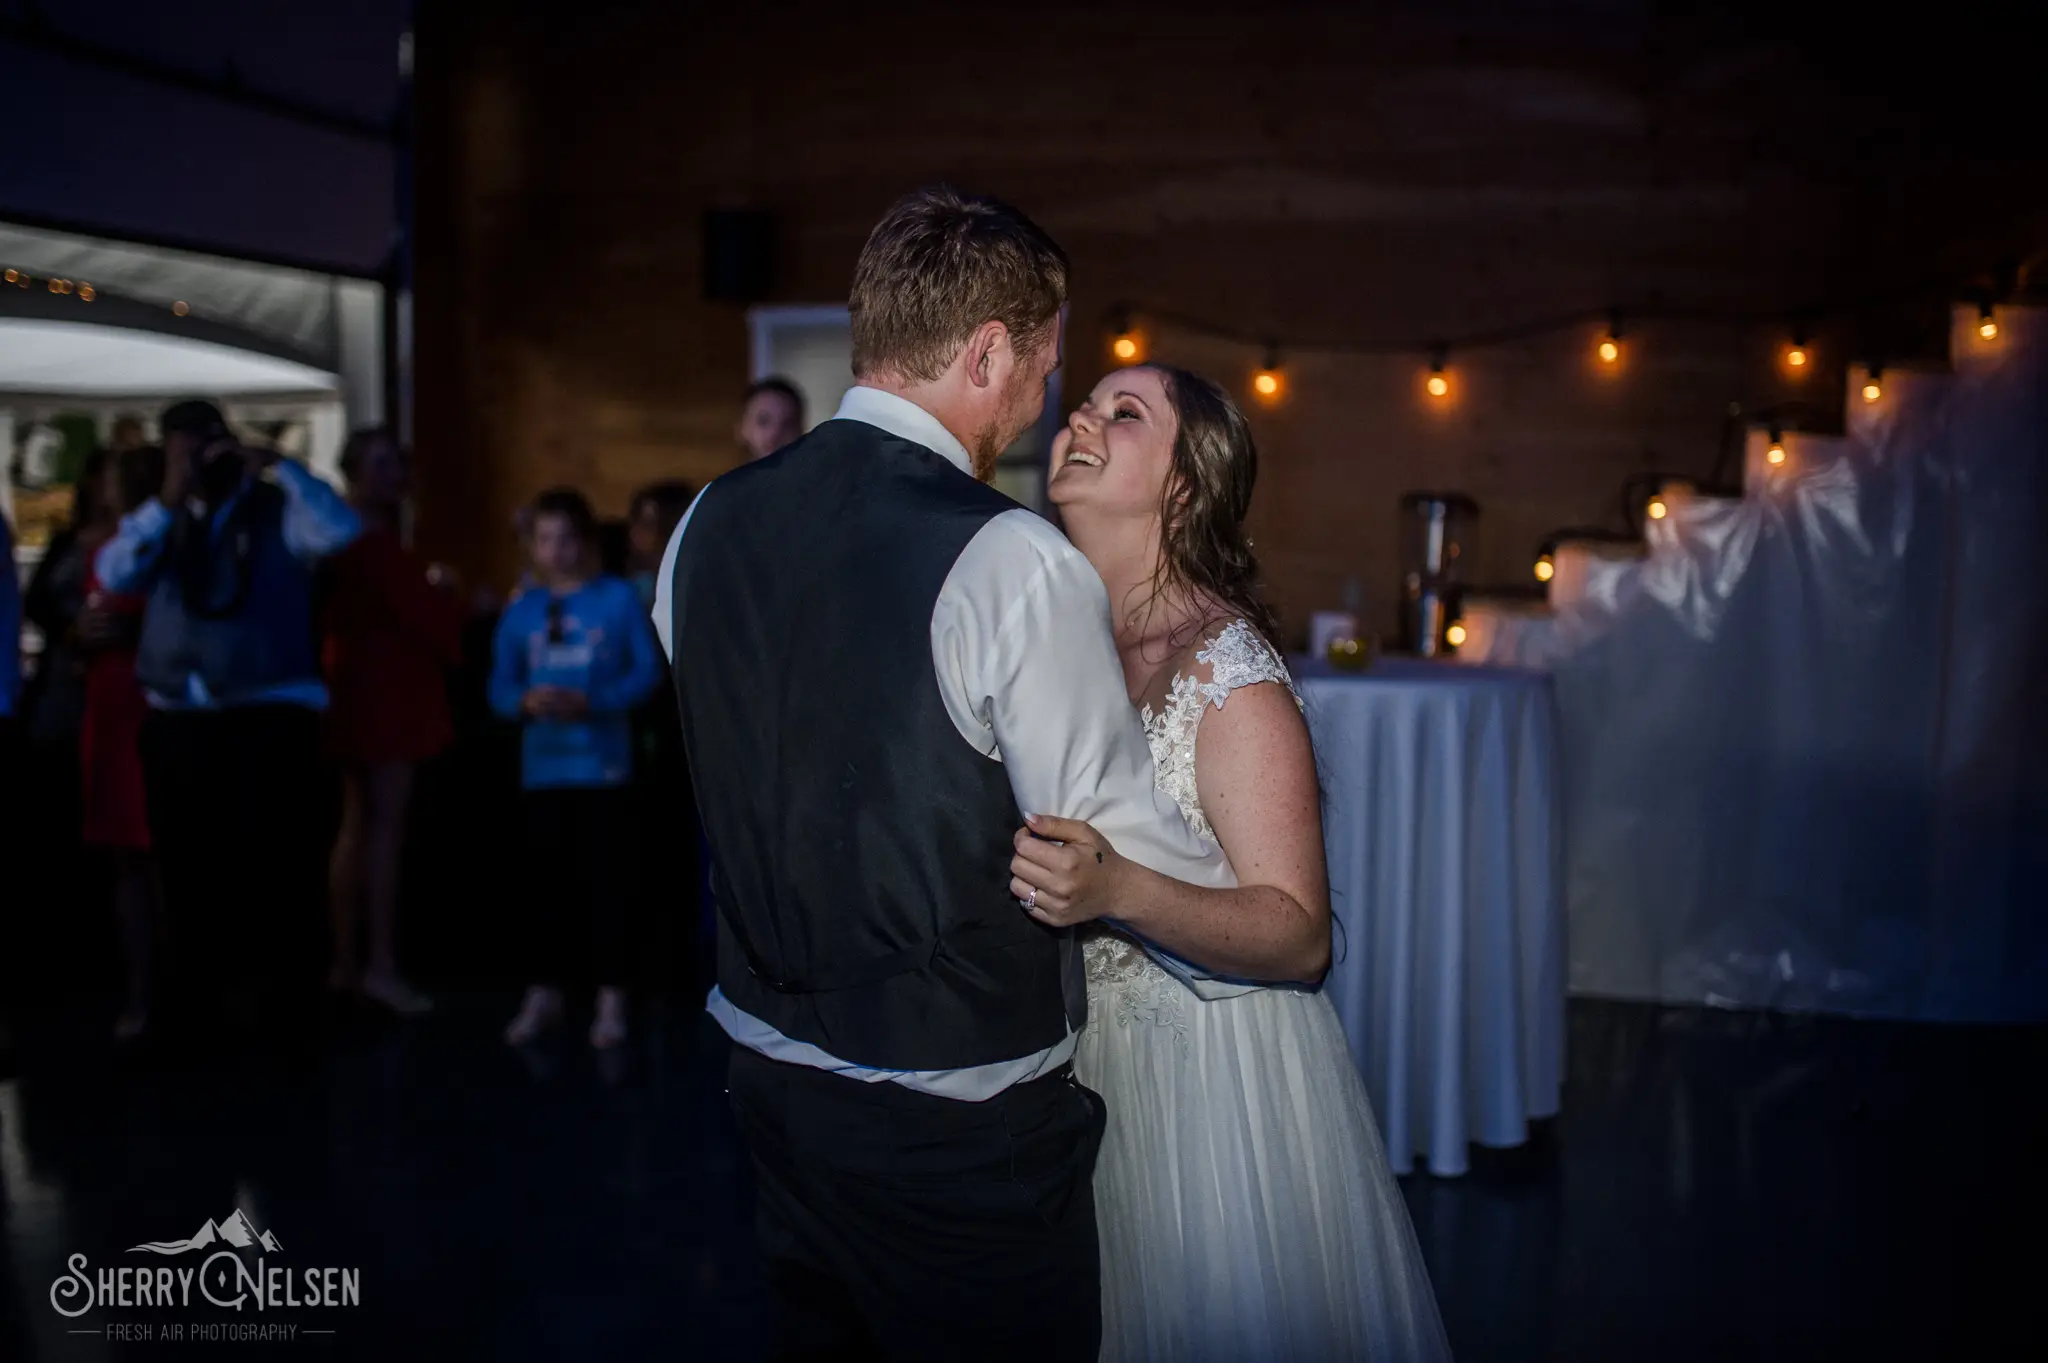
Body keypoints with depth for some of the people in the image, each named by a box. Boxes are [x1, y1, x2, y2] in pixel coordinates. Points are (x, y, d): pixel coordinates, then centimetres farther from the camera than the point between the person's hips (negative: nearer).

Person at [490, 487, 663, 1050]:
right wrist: (525, 702, -16)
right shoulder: (521, 611, 7)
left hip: (603, 764, -3)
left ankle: (610, 997, 8)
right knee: (547, 881, 10)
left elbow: (647, 671, -5)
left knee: (604, 880, 1)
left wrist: (591, 702, -17)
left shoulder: (619, 598, -2)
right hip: (543, 767, 3)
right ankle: (543, 993, 19)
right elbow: (500, 687, 6)